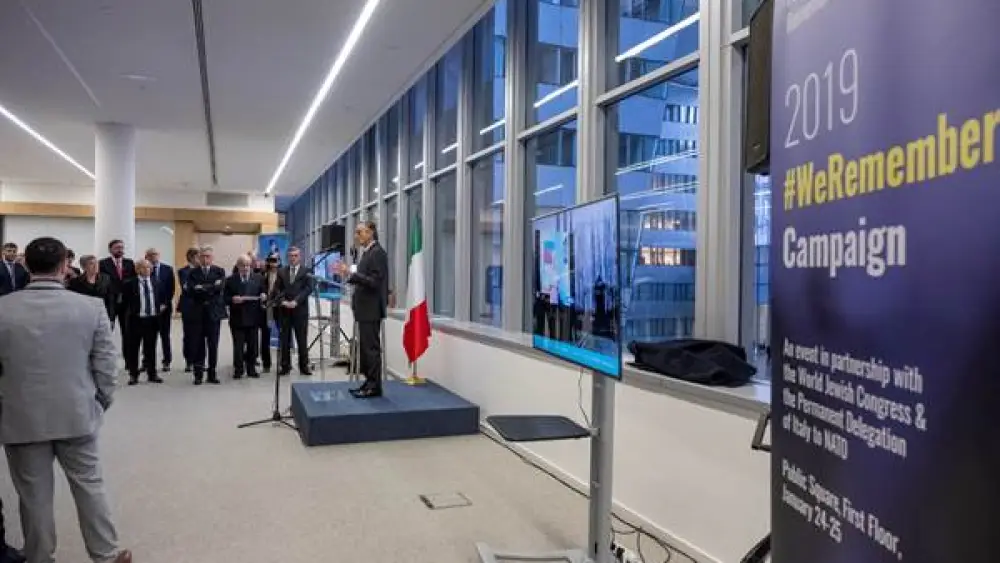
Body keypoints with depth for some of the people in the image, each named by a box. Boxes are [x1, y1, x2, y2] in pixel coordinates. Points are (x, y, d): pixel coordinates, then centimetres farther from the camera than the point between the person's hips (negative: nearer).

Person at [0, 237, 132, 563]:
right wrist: (100, 402, 10)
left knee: (34, 495, 13)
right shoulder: (92, 307, -9)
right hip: (77, 415, 0)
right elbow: (105, 365, -5)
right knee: (89, 485, 13)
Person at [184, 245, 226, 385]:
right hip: (198, 312, 0)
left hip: (213, 312, 0)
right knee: (198, 345, 3)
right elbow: (190, 290, -10)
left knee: (213, 344, 4)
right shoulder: (193, 273, 6)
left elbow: (219, 288, -13)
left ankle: (212, 373, 12)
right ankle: (198, 374, 10)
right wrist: (210, 288, -16)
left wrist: (201, 288, -12)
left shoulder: (219, 271, 4)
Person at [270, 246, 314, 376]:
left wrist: (295, 301, -14)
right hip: (284, 310, 3)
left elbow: (308, 288, -7)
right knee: (284, 339, 4)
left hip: (300, 310, -3)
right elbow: (276, 289, 6)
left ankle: (304, 366, 6)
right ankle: (285, 366, 11)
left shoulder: (306, 272, 3)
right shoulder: (281, 272, 13)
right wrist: (282, 301, -10)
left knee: (302, 339, 0)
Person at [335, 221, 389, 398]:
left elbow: (375, 282, -22)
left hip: (372, 309, -10)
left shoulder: (378, 252, -14)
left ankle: (375, 386, 2)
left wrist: (351, 274, -25)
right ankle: (369, 383, 20)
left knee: (372, 348, -5)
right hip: (365, 309, 10)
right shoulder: (367, 252, 16)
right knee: (365, 348, 13)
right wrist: (348, 275, 8)